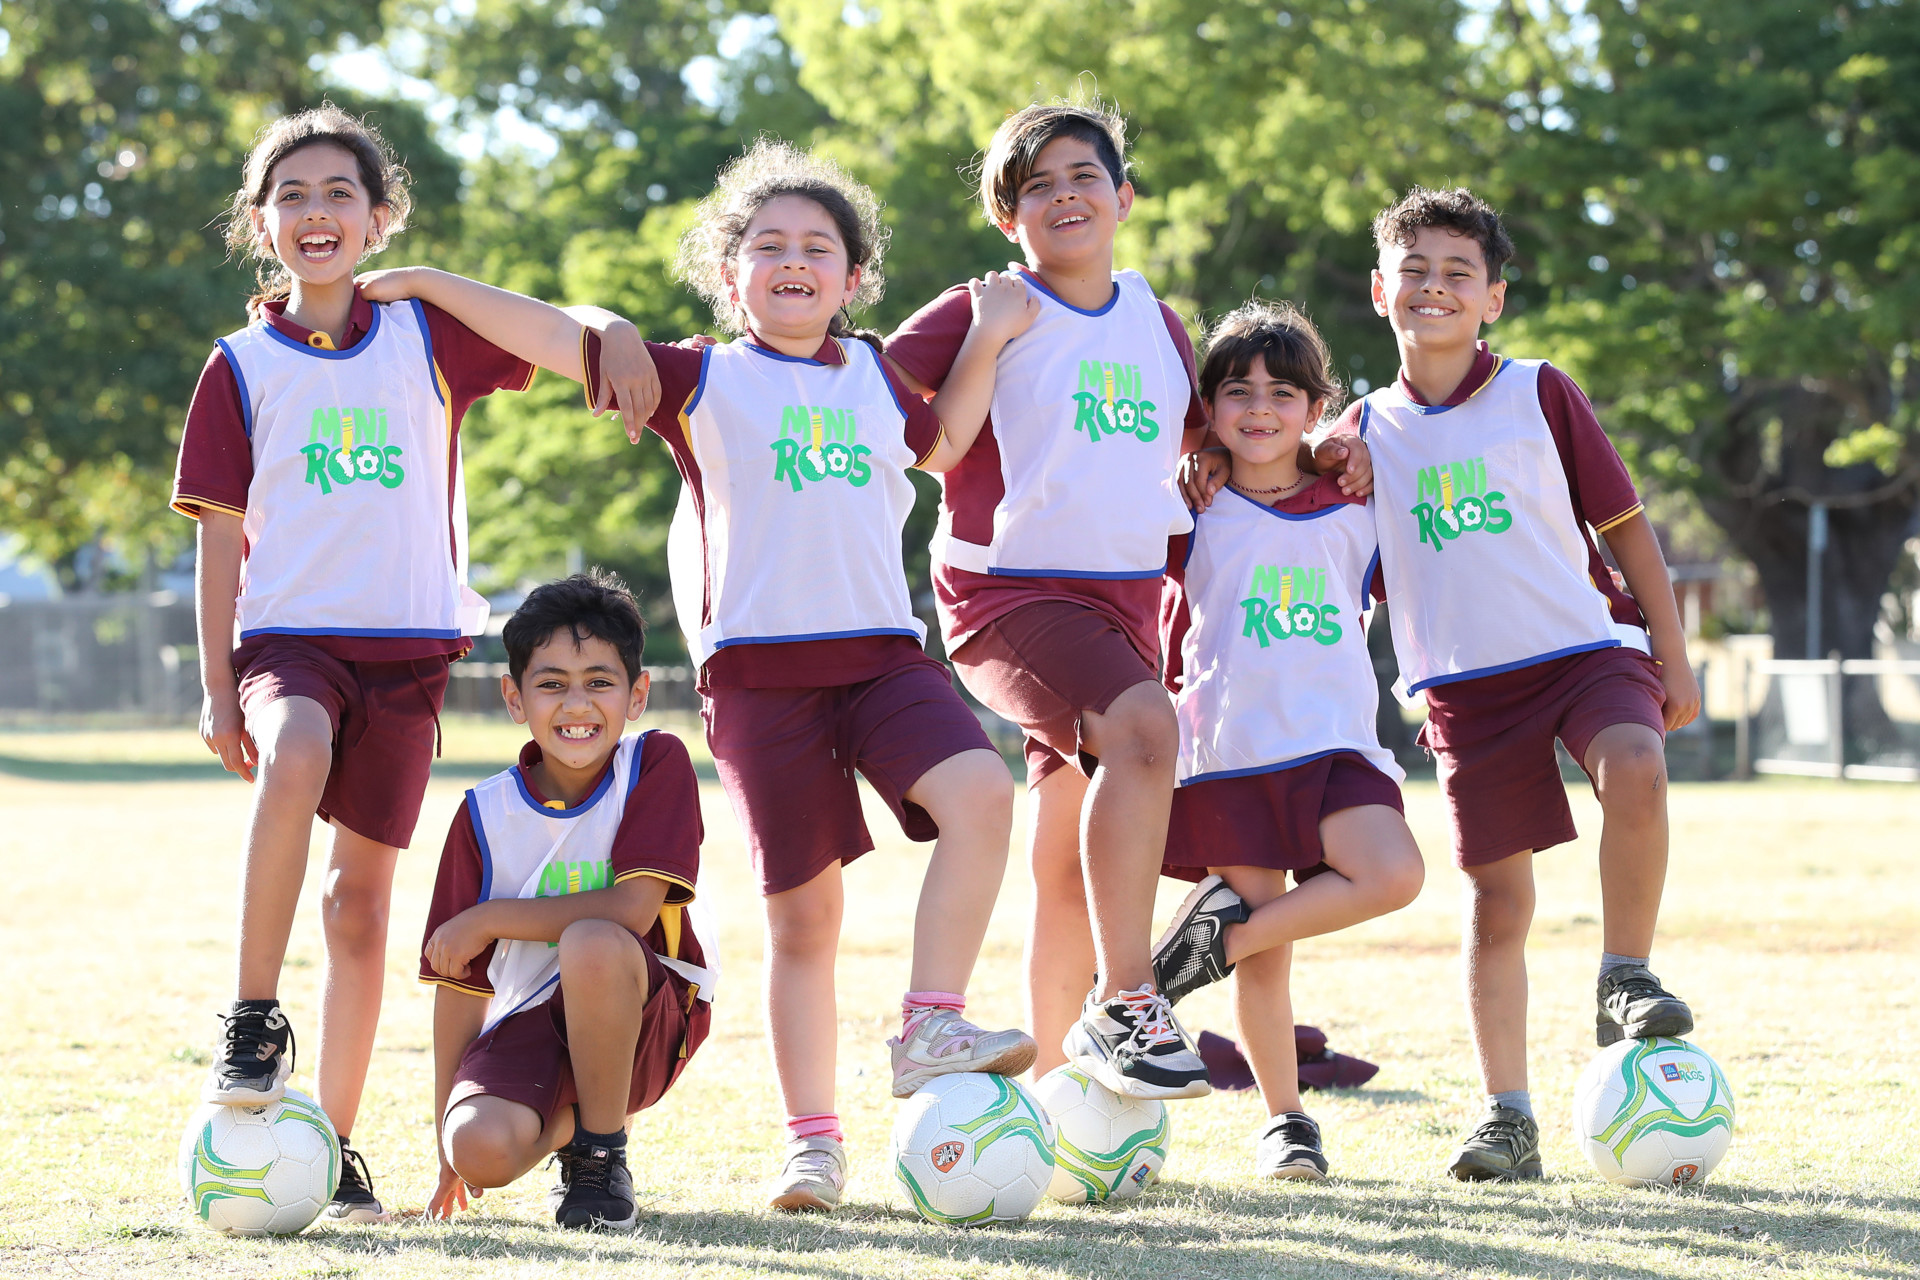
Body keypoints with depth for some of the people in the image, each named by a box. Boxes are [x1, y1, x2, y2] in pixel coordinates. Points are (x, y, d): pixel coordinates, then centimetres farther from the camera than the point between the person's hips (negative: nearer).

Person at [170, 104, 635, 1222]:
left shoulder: (427, 336, 6)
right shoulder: (242, 368, 5)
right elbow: (222, 533, 5)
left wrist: (609, 330, -21)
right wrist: (216, 685, 0)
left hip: (408, 644, 1)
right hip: (288, 635, -1)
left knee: (363, 892, 3)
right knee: (294, 758, -34)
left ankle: (337, 1142, 12)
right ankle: (255, 1019, -23)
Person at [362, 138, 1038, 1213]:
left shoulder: (874, 376, 15)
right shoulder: (701, 381, 4)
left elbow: (943, 445, 36)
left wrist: (990, 339, 24)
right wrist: (418, 282, -1)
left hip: (882, 651, 3)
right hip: (757, 668, -2)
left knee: (981, 794, -25)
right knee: (803, 913, 0)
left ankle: (933, 1026, -15)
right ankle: (813, 1139, 10)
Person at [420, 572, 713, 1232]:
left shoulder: (657, 764, -8)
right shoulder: (487, 815, -1)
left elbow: (632, 908, -20)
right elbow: (460, 981, 3)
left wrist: (490, 918, -14)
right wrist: (447, 1147, 4)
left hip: (651, 1020, -3)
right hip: (530, 1023, 3)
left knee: (591, 942, -36)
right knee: (482, 1149, -28)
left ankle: (601, 1155, -12)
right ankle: (567, 1124, 12)